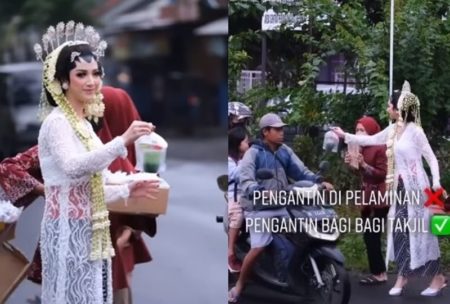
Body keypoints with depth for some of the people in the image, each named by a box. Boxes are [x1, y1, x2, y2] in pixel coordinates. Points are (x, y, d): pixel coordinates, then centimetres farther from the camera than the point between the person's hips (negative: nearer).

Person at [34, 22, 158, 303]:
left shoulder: (84, 123, 14)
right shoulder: (56, 122, -13)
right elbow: (73, 167, -33)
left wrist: (126, 191, 12)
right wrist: (123, 141, -39)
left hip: (89, 229, 9)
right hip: (68, 229, -9)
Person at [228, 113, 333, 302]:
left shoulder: (285, 151, 12)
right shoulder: (254, 153, -7)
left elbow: (301, 172, 10)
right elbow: (246, 180, -18)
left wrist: (320, 182, -6)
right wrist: (261, 192, -37)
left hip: (282, 206, 6)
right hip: (259, 207, -6)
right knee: (259, 247, -16)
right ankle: (239, 286, 0)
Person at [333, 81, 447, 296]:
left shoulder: (415, 130, -13)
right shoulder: (392, 130, 8)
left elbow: (431, 158, -12)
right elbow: (370, 140, 22)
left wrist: (436, 182, -22)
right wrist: (345, 136, 23)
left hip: (415, 186, -7)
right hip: (401, 187, 7)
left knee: (420, 231, -3)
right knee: (399, 230, 6)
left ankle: (438, 278, 6)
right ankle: (402, 276, 15)